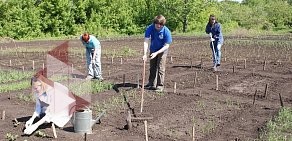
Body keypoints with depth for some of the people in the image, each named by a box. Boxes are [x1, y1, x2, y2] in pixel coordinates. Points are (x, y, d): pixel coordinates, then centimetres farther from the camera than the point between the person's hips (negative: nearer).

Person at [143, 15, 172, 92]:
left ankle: (160, 85, 3)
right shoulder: (150, 28, -25)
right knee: (152, 67, 13)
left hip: (162, 50, -3)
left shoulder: (166, 31, -30)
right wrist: (145, 54, -42)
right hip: (153, 50, 4)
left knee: (160, 68, -6)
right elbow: (146, 41, -30)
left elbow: (166, 46, -24)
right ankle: (152, 84, 26)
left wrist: (156, 53, -33)